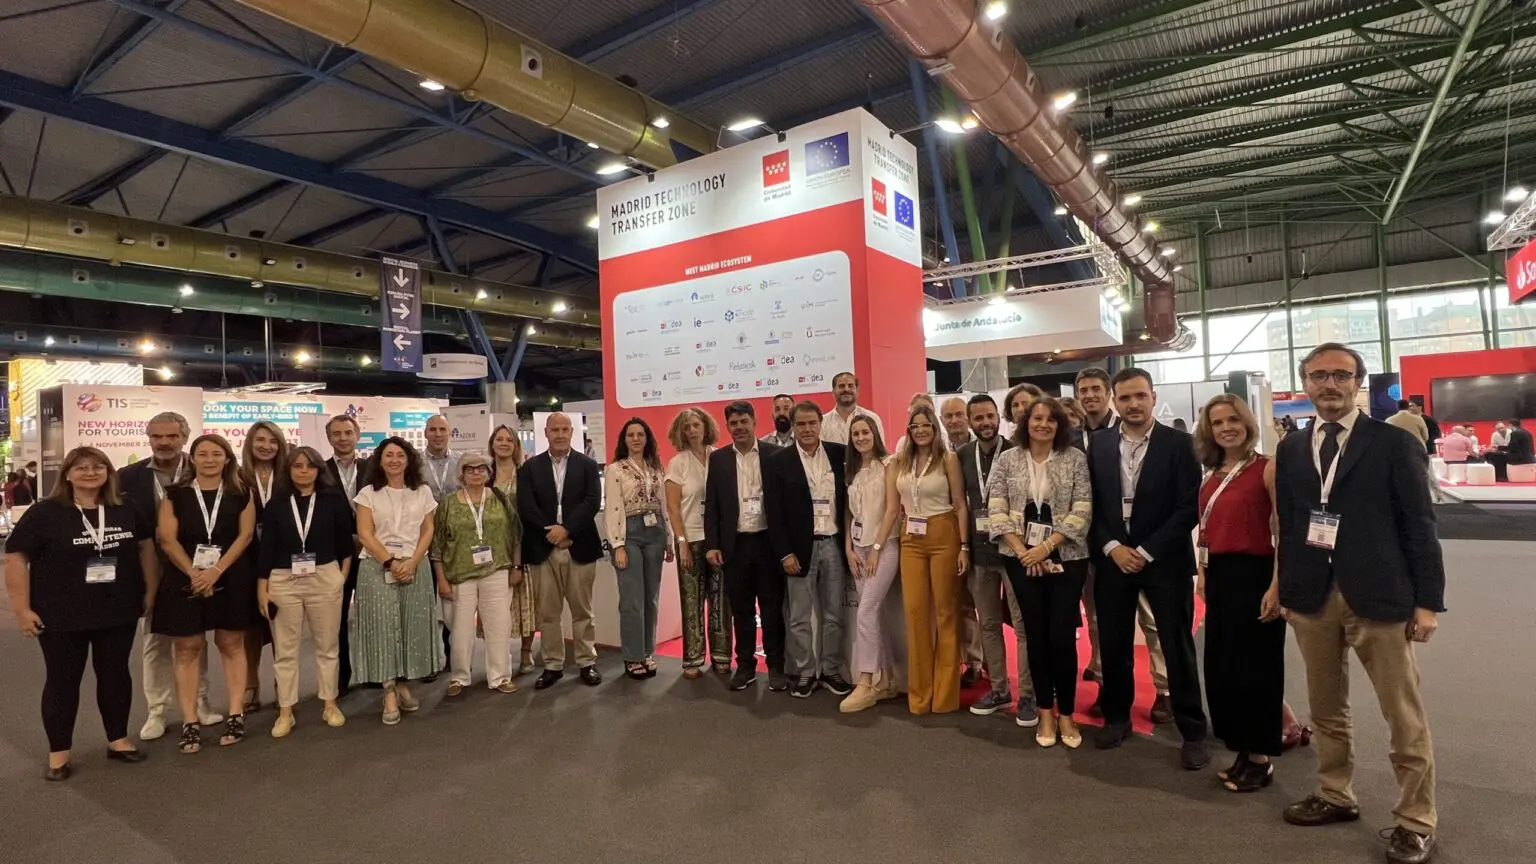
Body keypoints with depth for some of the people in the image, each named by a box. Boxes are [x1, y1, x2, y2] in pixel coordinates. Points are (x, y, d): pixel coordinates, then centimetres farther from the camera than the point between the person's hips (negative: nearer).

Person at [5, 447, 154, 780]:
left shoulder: (126, 511, 2)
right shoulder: (45, 512, -8)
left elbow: (147, 545, 12)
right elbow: (16, 558, -7)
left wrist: (150, 591, 8)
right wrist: (21, 608, -11)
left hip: (119, 613, 3)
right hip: (61, 617, -3)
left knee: (116, 674, 11)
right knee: (63, 680, 8)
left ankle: (118, 740, 26)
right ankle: (59, 753, 21)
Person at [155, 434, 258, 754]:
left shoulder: (241, 493, 3)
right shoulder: (176, 494, 3)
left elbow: (245, 535, -3)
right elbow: (167, 539, -4)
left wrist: (216, 570, -14)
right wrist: (194, 573, -14)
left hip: (231, 578, 0)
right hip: (186, 579, 1)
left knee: (231, 645, 6)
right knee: (187, 649, 4)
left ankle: (236, 717, 11)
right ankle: (190, 723, 10)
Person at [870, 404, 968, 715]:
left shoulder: (948, 459, -3)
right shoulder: (899, 462, 6)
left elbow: (960, 505, -3)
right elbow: (891, 508, 6)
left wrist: (964, 547, -9)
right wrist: (877, 545, 1)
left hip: (943, 537, -3)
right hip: (910, 539, 3)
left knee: (946, 611, 5)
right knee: (915, 612, 4)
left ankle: (945, 692, 17)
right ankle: (919, 692, 17)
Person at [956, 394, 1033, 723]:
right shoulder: (962, 455, 5)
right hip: (979, 550, 5)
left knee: (1023, 624, 1)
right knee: (988, 623, 13)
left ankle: (1027, 695, 12)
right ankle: (999, 689, 26)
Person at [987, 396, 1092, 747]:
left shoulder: (1075, 459, -1)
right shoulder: (1007, 459, 2)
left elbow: (1082, 511, -6)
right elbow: (996, 511, -2)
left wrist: (1045, 547, -13)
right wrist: (1023, 551, -11)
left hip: (1066, 558, -1)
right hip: (1022, 559, 1)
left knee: (1063, 636, -1)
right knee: (1036, 634, 9)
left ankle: (1066, 714, 17)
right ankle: (1045, 711, 23)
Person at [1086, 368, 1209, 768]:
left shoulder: (1178, 443, -5)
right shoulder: (1099, 444, 4)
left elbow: (1189, 509, -9)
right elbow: (1092, 504, 5)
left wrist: (1146, 551, -13)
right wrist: (1113, 547, -8)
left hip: (1164, 559, -3)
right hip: (1112, 558, 3)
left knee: (1177, 647, 4)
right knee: (1113, 645, 11)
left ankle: (1193, 731, 18)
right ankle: (1116, 717, 29)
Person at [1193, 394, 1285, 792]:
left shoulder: (1267, 467, -10)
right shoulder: (1211, 476, 10)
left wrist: (1277, 585, -19)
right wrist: (1202, 573, 12)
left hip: (1254, 574, -7)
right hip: (1218, 577, 7)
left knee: (1255, 665, 5)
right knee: (1221, 666, 13)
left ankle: (1261, 759, 22)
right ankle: (1244, 752, 28)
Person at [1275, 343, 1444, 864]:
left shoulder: (1393, 443, -2)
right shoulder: (1290, 449, 10)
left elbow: (1419, 524, -4)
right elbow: (1288, 525, 9)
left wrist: (1427, 600, -7)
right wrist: (1285, 590, 7)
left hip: (1378, 596, -4)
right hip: (1312, 599, 4)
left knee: (1404, 716, 6)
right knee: (1326, 710, 15)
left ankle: (1416, 821, 20)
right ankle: (1335, 796, 31)